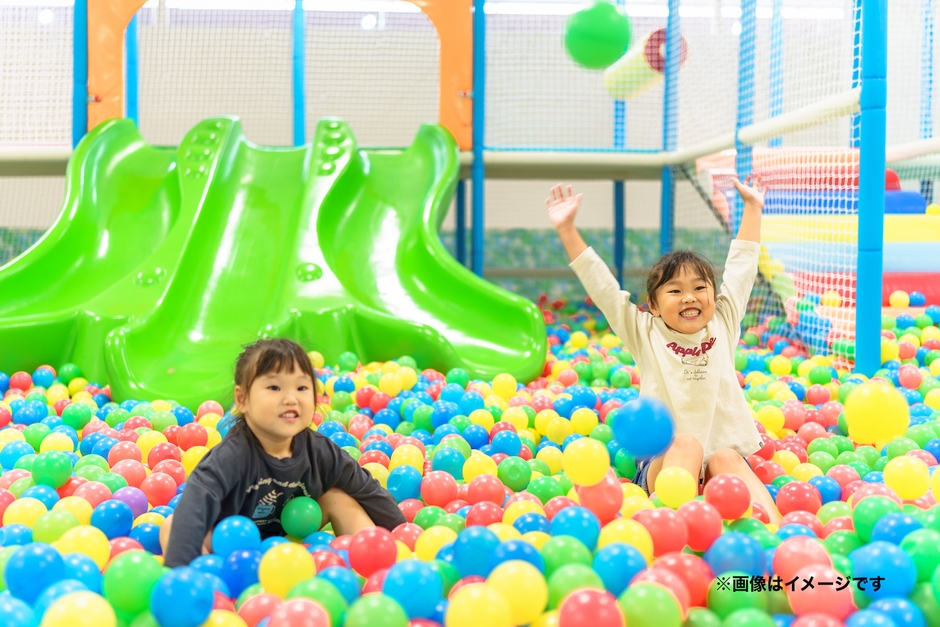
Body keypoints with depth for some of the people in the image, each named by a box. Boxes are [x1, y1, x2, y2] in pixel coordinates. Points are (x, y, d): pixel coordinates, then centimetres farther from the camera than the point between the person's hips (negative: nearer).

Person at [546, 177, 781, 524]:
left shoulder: (723, 325, 15)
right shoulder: (645, 334, 8)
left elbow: (741, 268, 23)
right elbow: (602, 287, 5)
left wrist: (752, 208, 31)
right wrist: (567, 230, 1)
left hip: (724, 454, 2)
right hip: (663, 461, -2)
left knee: (725, 459, -31)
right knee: (687, 444, -34)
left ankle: (775, 529, -54)